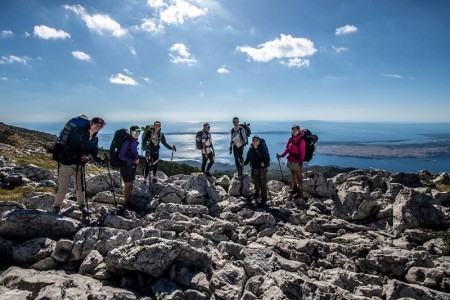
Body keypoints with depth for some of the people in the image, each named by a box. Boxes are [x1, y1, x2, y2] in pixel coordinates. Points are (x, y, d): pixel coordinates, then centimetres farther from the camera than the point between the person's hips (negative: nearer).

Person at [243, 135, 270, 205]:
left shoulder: (263, 149, -12)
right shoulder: (251, 150, 1)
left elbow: (267, 158, -9)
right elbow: (248, 158, 7)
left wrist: (265, 164, -25)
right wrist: (244, 163, -9)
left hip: (262, 169, -5)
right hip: (254, 169, 5)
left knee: (263, 184, -4)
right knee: (256, 183, 19)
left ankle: (264, 198, 4)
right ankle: (257, 194, 41)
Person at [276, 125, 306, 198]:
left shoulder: (301, 140, -14)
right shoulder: (290, 139, 5)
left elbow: (302, 152, -16)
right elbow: (287, 149, 11)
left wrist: (301, 161, -21)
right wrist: (281, 155, 2)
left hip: (297, 161, -7)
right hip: (290, 160, 7)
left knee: (298, 175, -2)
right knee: (293, 174, 19)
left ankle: (300, 192, 4)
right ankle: (295, 188, 35)